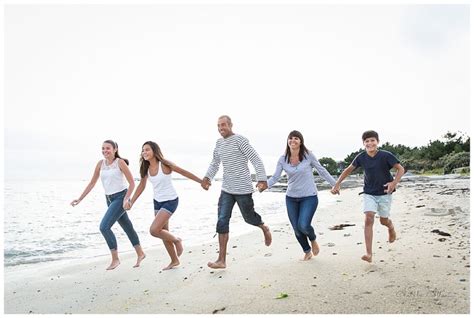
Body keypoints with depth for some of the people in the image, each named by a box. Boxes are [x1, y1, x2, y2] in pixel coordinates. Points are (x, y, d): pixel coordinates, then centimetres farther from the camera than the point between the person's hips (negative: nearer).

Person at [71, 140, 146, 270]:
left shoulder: (120, 162, -10)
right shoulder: (100, 164, 5)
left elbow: (132, 183, -9)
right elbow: (92, 183, 11)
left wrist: (126, 199, -19)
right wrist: (80, 199, 8)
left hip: (120, 197, -6)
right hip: (110, 199, 6)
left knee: (104, 227, -15)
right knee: (127, 227, 15)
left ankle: (115, 259, -1)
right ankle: (140, 254, 31)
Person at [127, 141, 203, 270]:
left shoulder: (164, 164, -17)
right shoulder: (146, 168, 0)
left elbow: (184, 172, -10)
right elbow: (141, 186, 11)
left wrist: (201, 181, -5)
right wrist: (131, 202, 7)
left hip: (170, 201, -7)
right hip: (157, 201, 7)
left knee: (154, 230, -18)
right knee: (163, 232, 12)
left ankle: (176, 240, 10)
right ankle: (174, 261, 29)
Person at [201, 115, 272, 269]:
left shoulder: (240, 140, -12)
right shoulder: (219, 143, 10)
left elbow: (256, 160, -15)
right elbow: (214, 163, 20)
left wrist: (262, 179, -24)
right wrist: (207, 178, 4)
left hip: (243, 189, -6)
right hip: (226, 190, 6)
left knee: (248, 217, 10)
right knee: (222, 221, -2)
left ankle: (264, 229, 45)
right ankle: (221, 260, 1)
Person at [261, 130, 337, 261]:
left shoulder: (308, 155, -7)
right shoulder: (283, 159, -2)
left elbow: (322, 171, 2)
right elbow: (275, 177, -3)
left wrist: (335, 184, 6)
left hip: (309, 197, -3)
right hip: (291, 198, 3)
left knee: (303, 225, -18)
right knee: (297, 230, 7)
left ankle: (313, 240, 19)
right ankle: (307, 252, 36)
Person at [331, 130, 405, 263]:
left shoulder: (386, 155, -17)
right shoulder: (361, 157, -9)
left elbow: (401, 169, -11)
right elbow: (348, 170, 3)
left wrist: (394, 182, -28)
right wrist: (337, 184, -2)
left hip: (384, 193, -1)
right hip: (369, 193, 1)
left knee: (383, 220, 10)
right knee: (369, 219, -13)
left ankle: (391, 228, 51)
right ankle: (369, 254, -14)